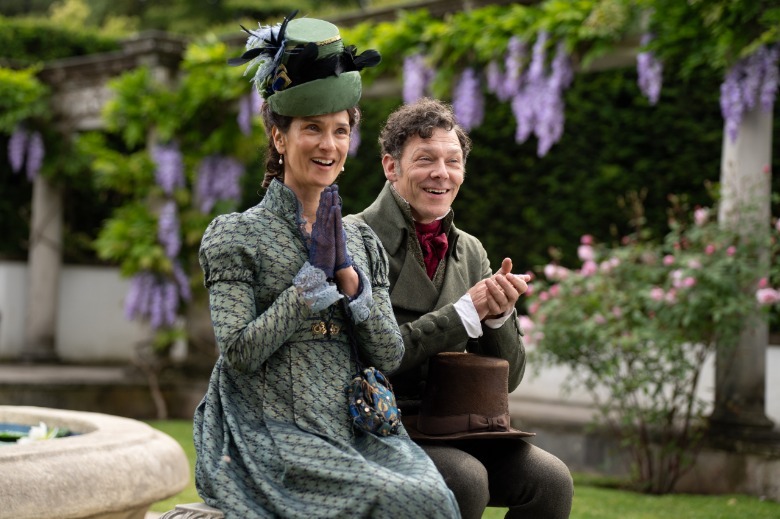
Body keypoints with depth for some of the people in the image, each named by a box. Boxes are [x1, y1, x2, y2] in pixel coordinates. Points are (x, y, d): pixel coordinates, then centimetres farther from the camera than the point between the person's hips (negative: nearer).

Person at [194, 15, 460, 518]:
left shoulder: (362, 240, 16)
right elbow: (239, 353, -10)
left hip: (355, 429, 5)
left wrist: (346, 273, -6)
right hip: (275, 434, -4)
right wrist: (314, 272, -11)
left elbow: (390, 356, 7)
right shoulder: (236, 235, 2)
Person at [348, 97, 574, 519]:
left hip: (451, 428, 5)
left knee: (550, 479, -17)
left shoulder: (470, 251, 10)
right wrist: (466, 312, -16)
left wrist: (499, 315, -10)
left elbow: (506, 379, 10)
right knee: (466, 479, -30)